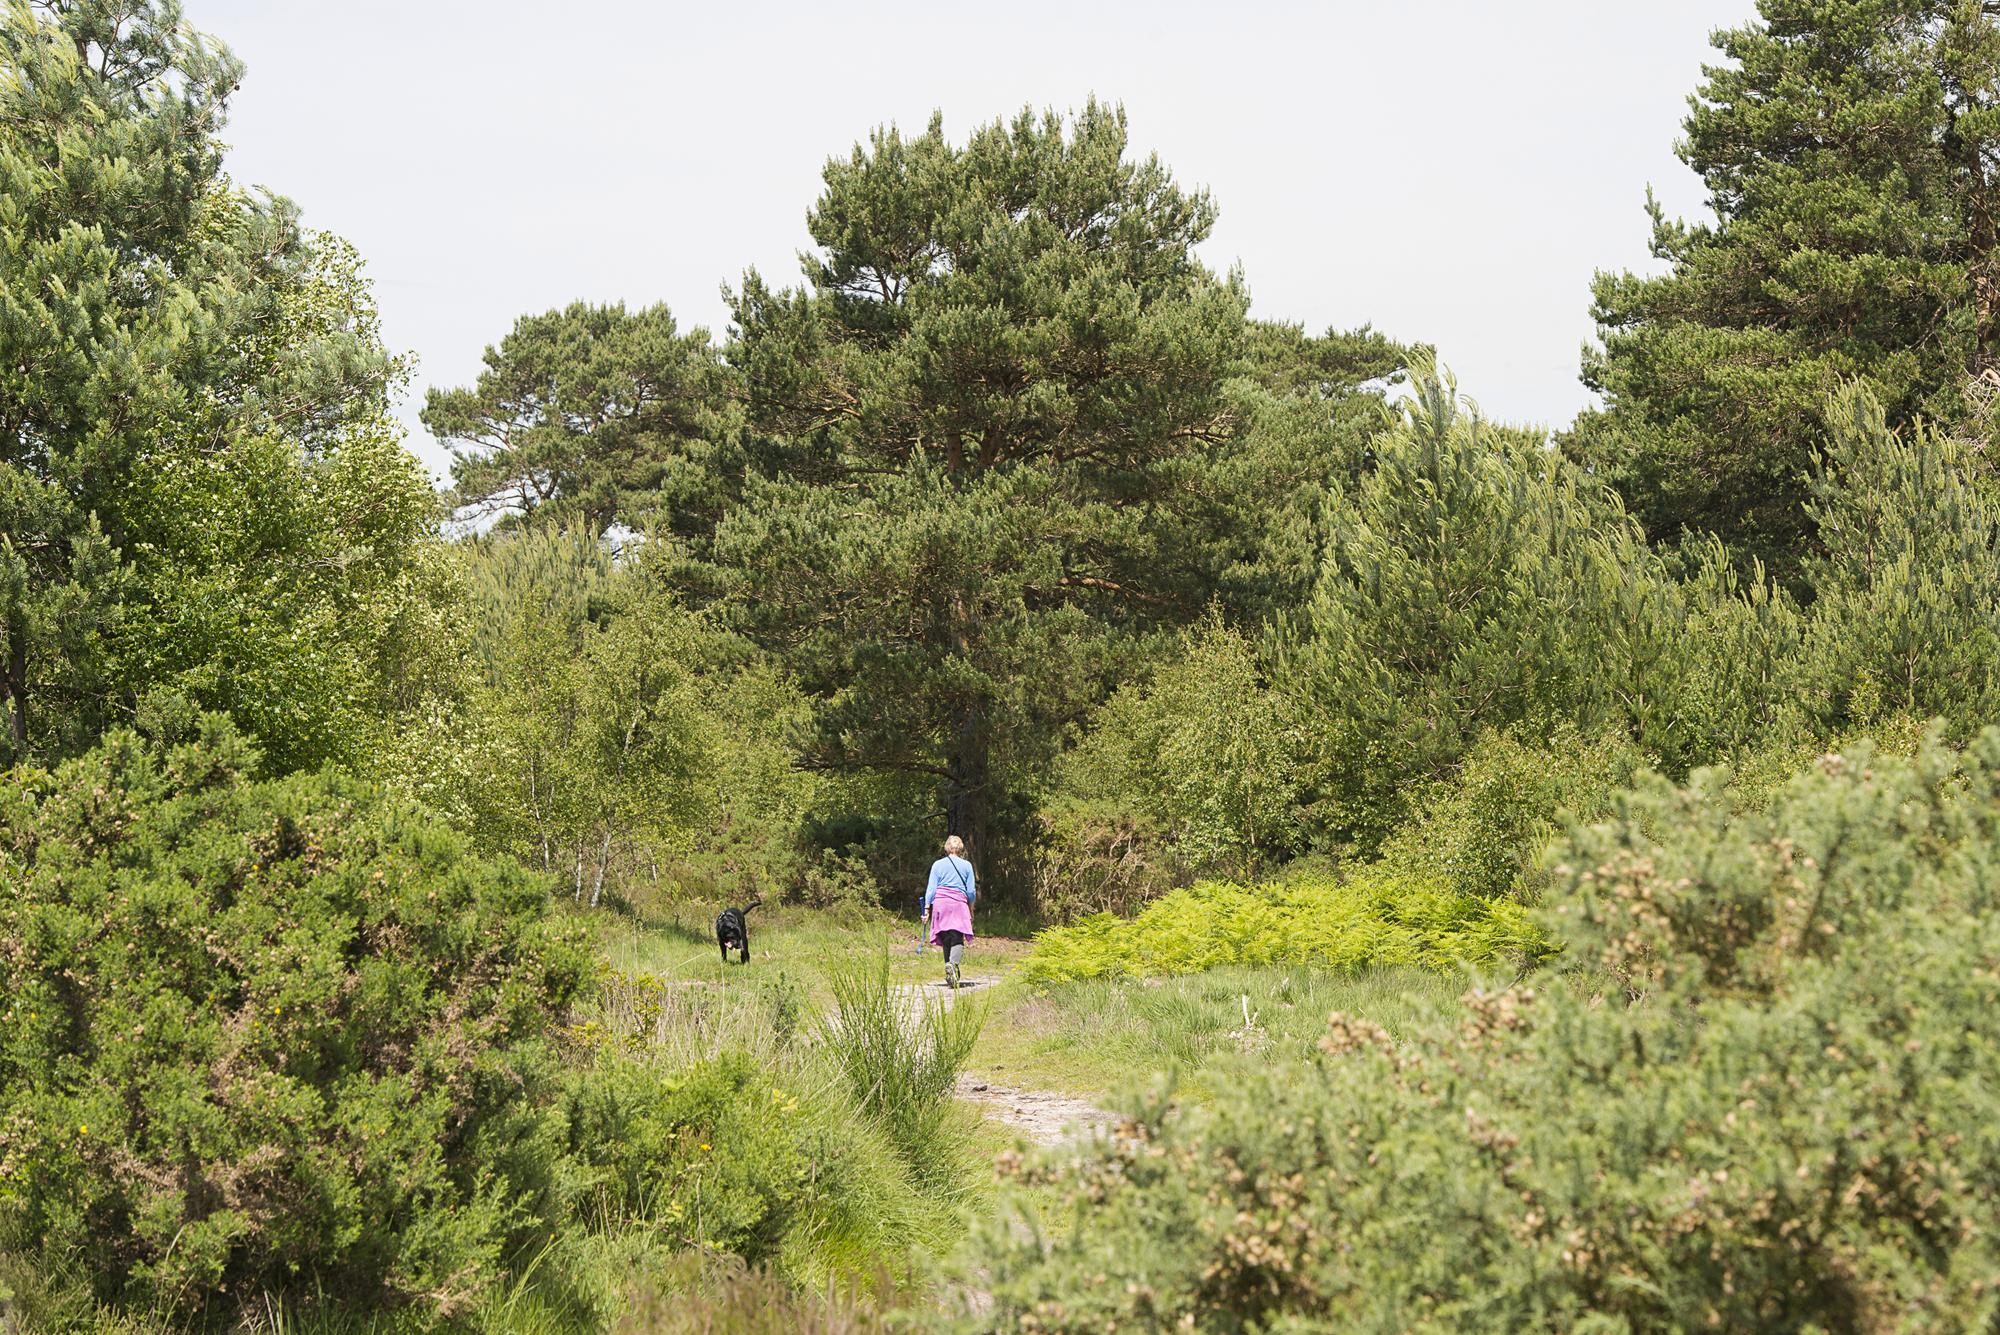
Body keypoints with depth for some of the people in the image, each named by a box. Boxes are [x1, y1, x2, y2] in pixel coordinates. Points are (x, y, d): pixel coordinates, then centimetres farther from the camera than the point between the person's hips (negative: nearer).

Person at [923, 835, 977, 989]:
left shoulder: (938, 865, 7)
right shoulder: (966, 866, 7)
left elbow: (931, 888, 3)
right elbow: (971, 891, 8)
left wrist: (927, 908, 5)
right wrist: (971, 909, 21)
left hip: (940, 903, 2)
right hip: (959, 903, -2)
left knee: (946, 941, 9)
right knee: (957, 940, -8)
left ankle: (951, 976, 10)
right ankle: (953, 963, -37)